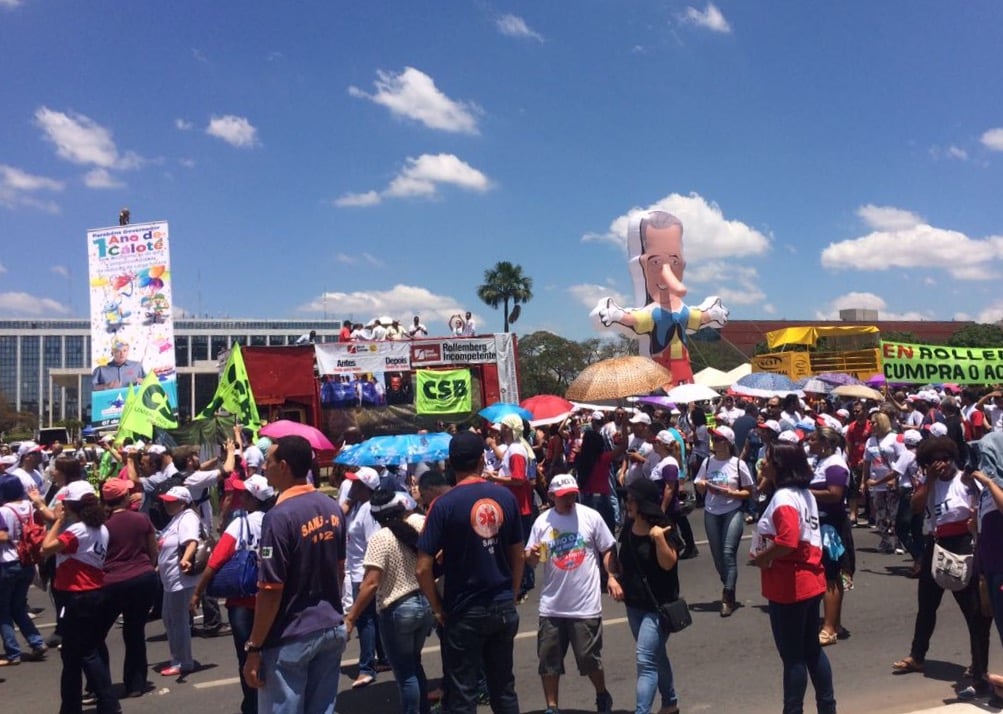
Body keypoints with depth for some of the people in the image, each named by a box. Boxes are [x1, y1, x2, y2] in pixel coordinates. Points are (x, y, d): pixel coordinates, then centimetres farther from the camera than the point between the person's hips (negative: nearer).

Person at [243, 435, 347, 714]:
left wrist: (253, 647, -11)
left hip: (291, 638, -7)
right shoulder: (333, 508, 3)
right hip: (331, 629, 7)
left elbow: (271, 590, -18)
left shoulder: (280, 516, -19)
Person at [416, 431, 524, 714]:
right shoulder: (505, 496, -2)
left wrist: (437, 607, -1)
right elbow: (518, 556, 6)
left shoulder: (444, 504, -13)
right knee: (504, 688, 18)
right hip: (504, 608, 4)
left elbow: (423, 569, -14)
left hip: (465, 612, -4)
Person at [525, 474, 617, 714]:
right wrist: (532, 555, -20)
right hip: (552, 605, 2)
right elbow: (529, 560, 2)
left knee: (590, 659, 9)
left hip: (586, 604, -2)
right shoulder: (542, 521, -2)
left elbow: (608, 551, 1)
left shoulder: (591, 516, -6)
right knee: (549, 660, 10)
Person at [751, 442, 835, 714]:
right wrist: (766, 553, 10)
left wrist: (761, 557, -18)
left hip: (789, 587, -9)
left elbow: (787, 542, -33)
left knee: (792, 656, 3)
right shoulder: (804, 494, 9)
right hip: (809, 581, 9)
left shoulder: (783, 498, -21)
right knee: (812, 649, 20)